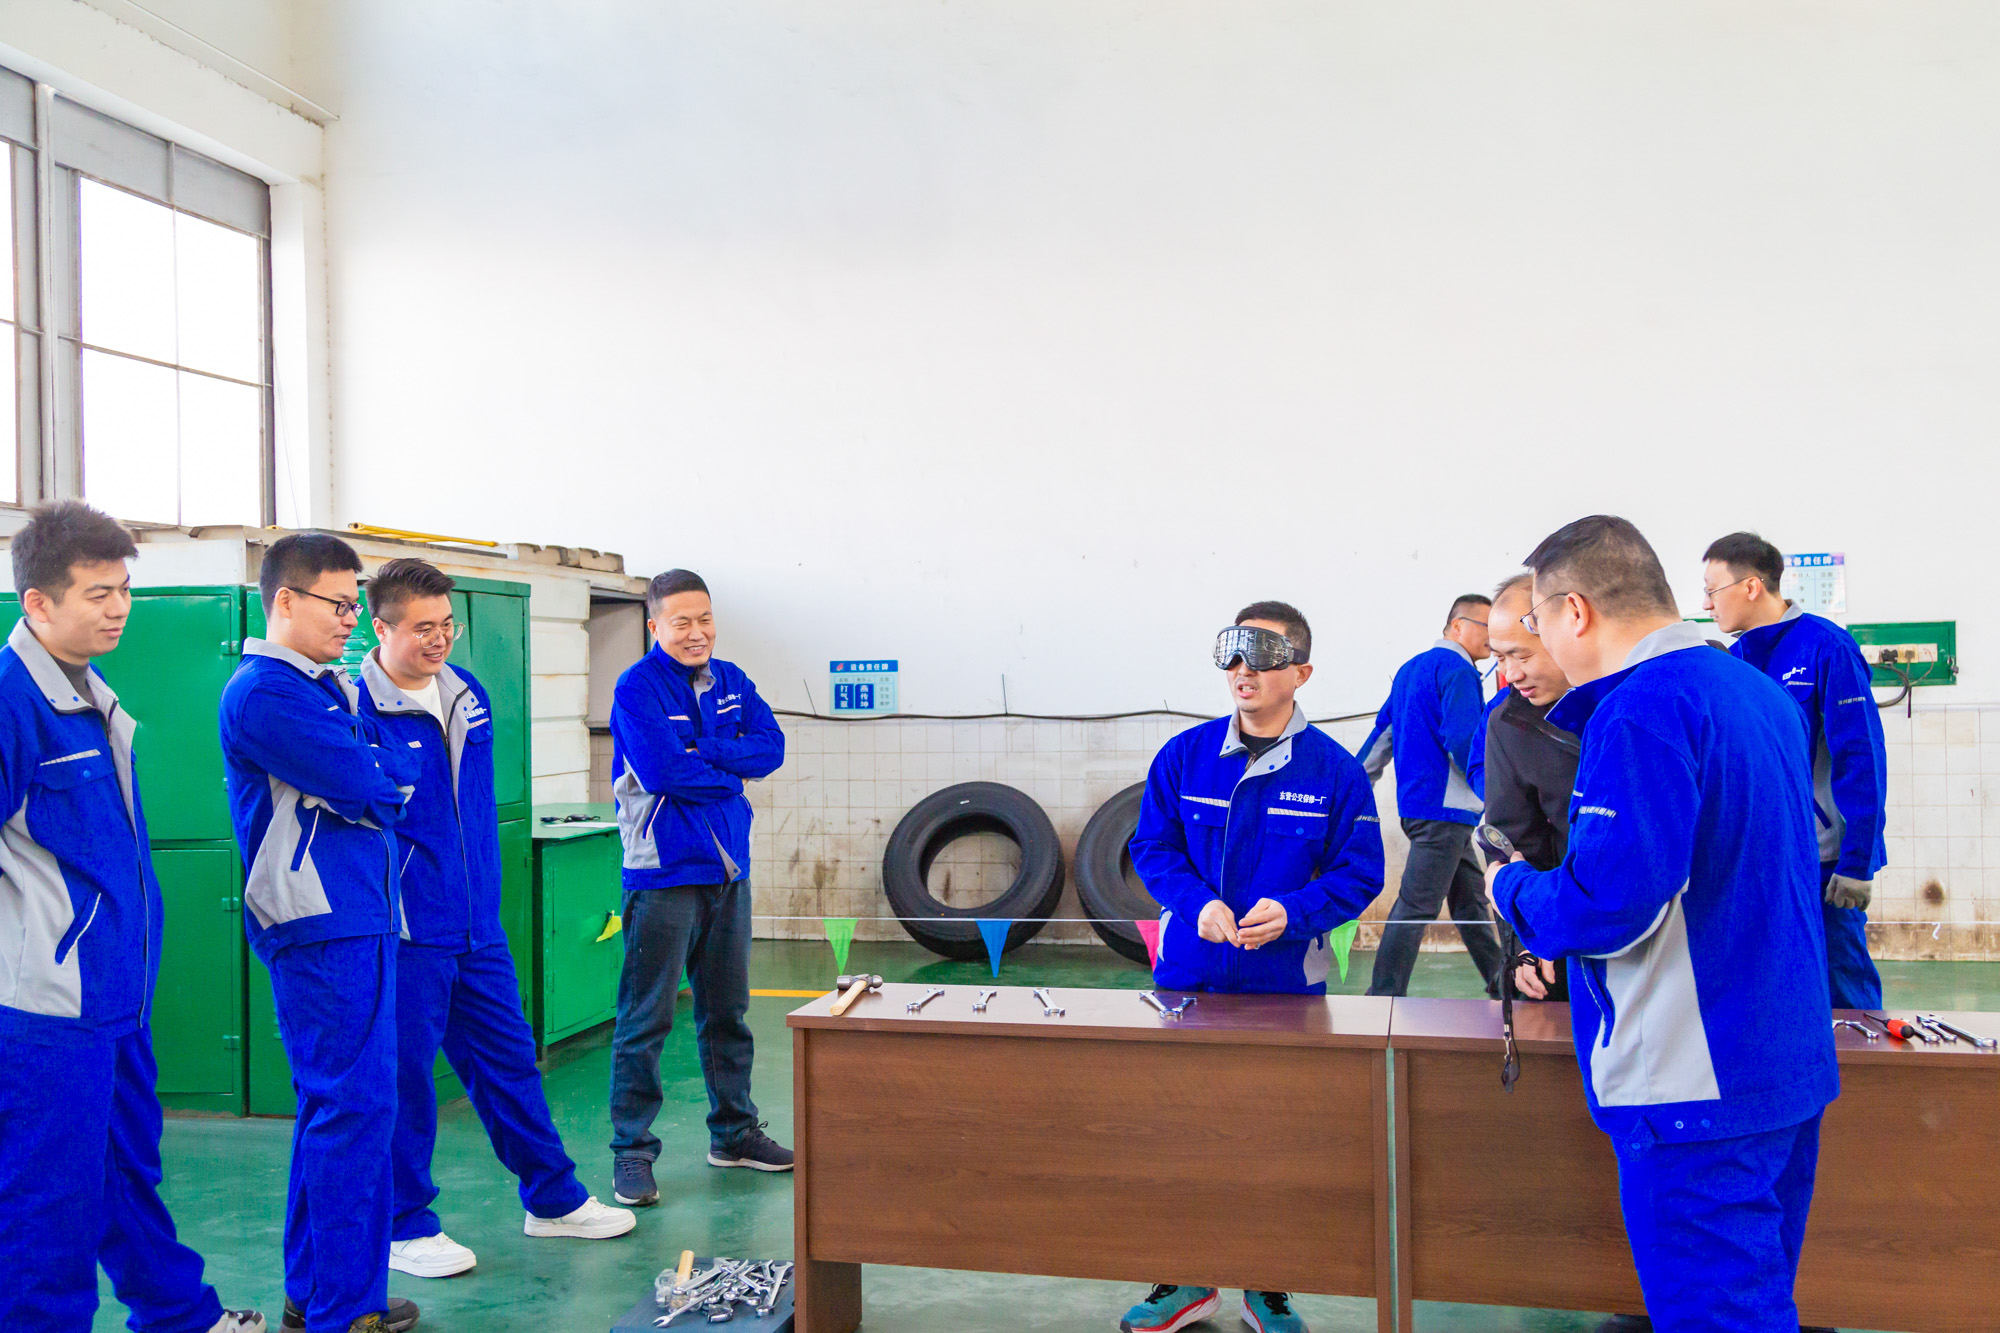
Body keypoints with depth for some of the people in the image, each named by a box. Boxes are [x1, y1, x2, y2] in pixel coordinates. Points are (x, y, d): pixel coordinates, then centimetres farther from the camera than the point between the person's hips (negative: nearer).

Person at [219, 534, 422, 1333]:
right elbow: (371, 785, -16)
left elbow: (389, 787, 15)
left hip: (361, 916, 9)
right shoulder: (261, 692, -12)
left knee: (335, 1108, 14)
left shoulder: (332, 685, 17)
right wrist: (393, 768, 3)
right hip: (320, 924, -9)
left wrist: (373, 782, -4)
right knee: (354, 1106, -7)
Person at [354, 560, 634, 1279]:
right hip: (403, 932, -7)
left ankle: (553, 1198, 28)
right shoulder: (356, 708, -14)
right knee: (403, 1077, 5)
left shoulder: (468, 692, 10)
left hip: (477, 924, 7)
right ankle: (404, 1227, 21)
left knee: (509, 1061, 15)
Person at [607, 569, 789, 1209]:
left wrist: (698, 754, -14)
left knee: (728, 1009, 16)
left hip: (729, 868, 7)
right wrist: (728, 770, -6)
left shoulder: (731, 681, 10)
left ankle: (734, 1132, 29)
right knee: (647, 1017, -3)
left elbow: (770, 746, -2)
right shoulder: (636, 687, -9)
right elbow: (661, 770, -21)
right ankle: (632, 1151, 7)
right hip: (664, 870, -6)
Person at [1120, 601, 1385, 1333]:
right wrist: (1198, 904, -15)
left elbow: (1359, 873, -4)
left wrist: (1291, 912, -20)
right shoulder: (1184, 756, -2)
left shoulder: (1334, 770, -7)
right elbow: (1152, 848, 3)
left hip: (1286, 982, -2)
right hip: (1186, 974, 2)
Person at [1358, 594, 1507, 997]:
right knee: (1416, 907, -7)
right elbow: (1463, 742, -20)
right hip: (1444, 807, -10)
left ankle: (1500, 984, 23)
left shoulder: (1411, 668, 18)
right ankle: (1384, 997, -5)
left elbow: (1382, 732, 20)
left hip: (1416, 803, 10)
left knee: (1470, 900, 16)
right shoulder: (1457, 669, -11)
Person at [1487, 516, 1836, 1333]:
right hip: (1787, 1066, 10)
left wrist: (1511, 888, -7)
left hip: (1696, 1085, -10)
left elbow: (1610, 903, -25)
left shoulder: (1642, 710, -19)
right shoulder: (1759, 691, 10)